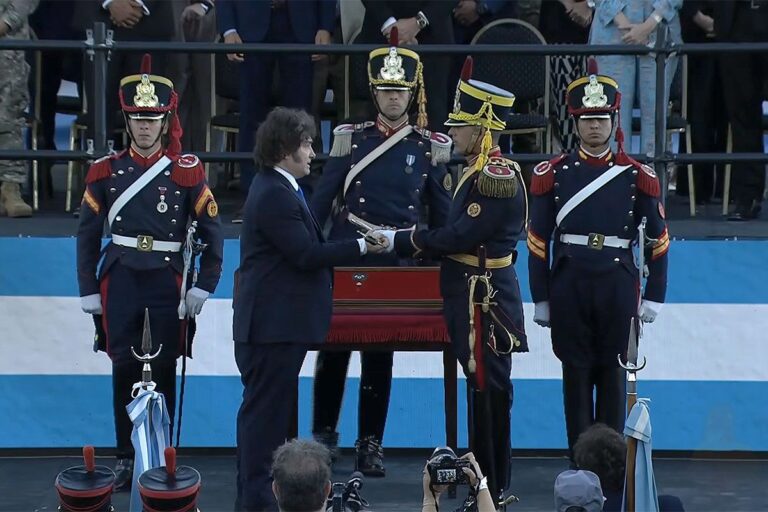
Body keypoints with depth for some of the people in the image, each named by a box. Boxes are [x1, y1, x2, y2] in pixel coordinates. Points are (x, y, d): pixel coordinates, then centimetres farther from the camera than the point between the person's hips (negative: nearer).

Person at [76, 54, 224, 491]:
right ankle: (127, 458, 12)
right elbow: (88, 235, 8)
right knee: (124, 369, 3)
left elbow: (212, 233, 3)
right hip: (121, 279, 1)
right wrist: (89, 292, 4)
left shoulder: (187, 172, 0)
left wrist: (202, 288, -4)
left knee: (163, 370, 2)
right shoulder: (106, 171, 4)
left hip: (168, 280, -1)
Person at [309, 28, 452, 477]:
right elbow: (323, 198, 3)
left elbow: (442, 216, 7)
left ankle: (370, 445, 13)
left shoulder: (430, 148, 4)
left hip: (400, 262, 0)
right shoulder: (351, 139, 3)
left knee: (381, 355, 5)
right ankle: (323, 432, 17)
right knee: (332, 345, 2)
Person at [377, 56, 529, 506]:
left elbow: (461, 236, -22)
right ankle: (492, 481, 21)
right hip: (473, 293, 10)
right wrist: (409, 243, 4)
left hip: (485, 297, -10)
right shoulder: (478, 171, 14)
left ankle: (491, 488, 0)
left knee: (488, 387, -5)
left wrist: (403, 240, -15)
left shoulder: (498, 177, -18)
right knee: (486, 386, 14)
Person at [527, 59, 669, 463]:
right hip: (569, 287, 0)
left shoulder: (638, 177, 4)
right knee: (576, 374, 5)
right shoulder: (551, 174, 3)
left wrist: (654, 298, 2)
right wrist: (541, 300, 1)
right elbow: (537, 242, 4)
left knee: (613, 375, 4)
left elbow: (658, 240, 6)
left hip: (617, 286, 0)